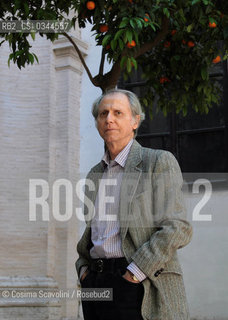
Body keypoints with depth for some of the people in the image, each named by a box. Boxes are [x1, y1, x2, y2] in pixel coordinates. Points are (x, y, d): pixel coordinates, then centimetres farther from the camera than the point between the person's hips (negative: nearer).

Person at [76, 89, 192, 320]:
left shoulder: (160, 162, -3)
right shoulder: (95, 175, 17)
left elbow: (176, 228, -10)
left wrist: (134, 274, -15)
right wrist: (83, 267, 10)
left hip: (140, 288, -6)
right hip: (94, 284, 6)